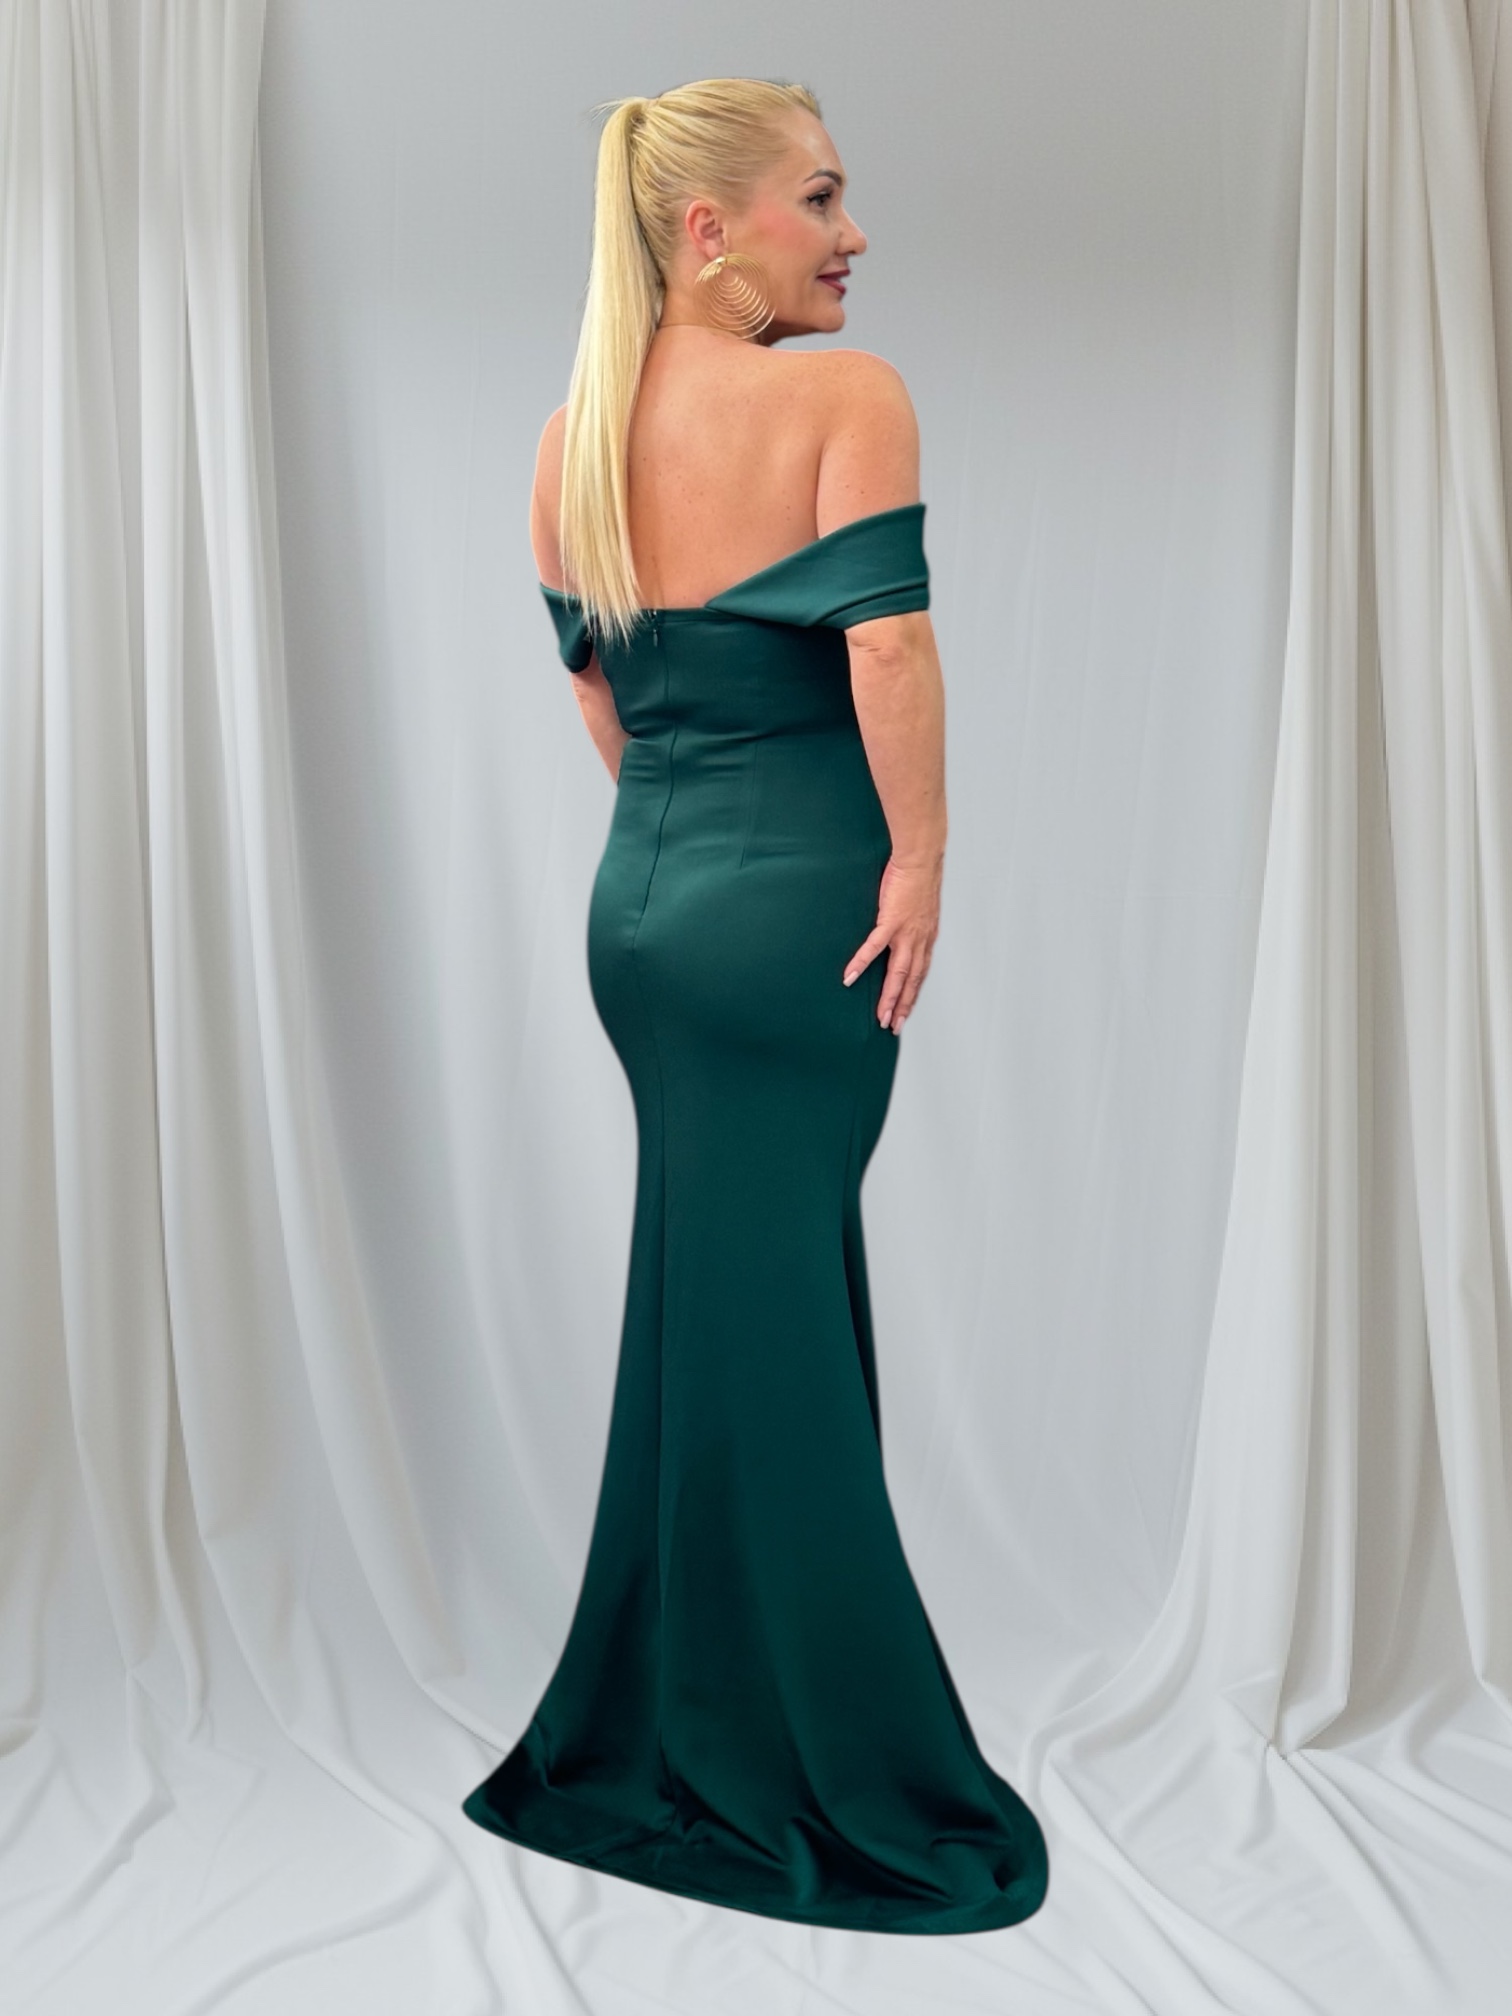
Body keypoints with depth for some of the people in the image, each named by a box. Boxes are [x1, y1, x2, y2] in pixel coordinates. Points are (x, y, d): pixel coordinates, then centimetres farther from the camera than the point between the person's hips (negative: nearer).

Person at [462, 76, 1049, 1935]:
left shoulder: (569, 440, 10)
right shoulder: (845, 401, -10)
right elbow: (890, 654, -17)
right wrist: (916, 866, -8)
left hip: (640, 900, 7)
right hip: (795, 909, -7)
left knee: (697, 1313, 17)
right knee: (775, 1330, 1)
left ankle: (659, 1748, 30)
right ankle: (830, 1793, 17)